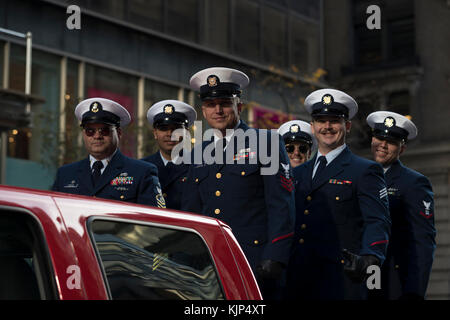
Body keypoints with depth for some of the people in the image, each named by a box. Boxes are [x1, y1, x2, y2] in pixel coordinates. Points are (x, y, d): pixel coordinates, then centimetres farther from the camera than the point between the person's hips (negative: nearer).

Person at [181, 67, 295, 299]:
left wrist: (274, 259, -15)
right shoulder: (199, 153, 17)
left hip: (256, 263, -4)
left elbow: (281, 206, -5)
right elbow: (190, 212, 19)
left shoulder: (267, 143, 2)